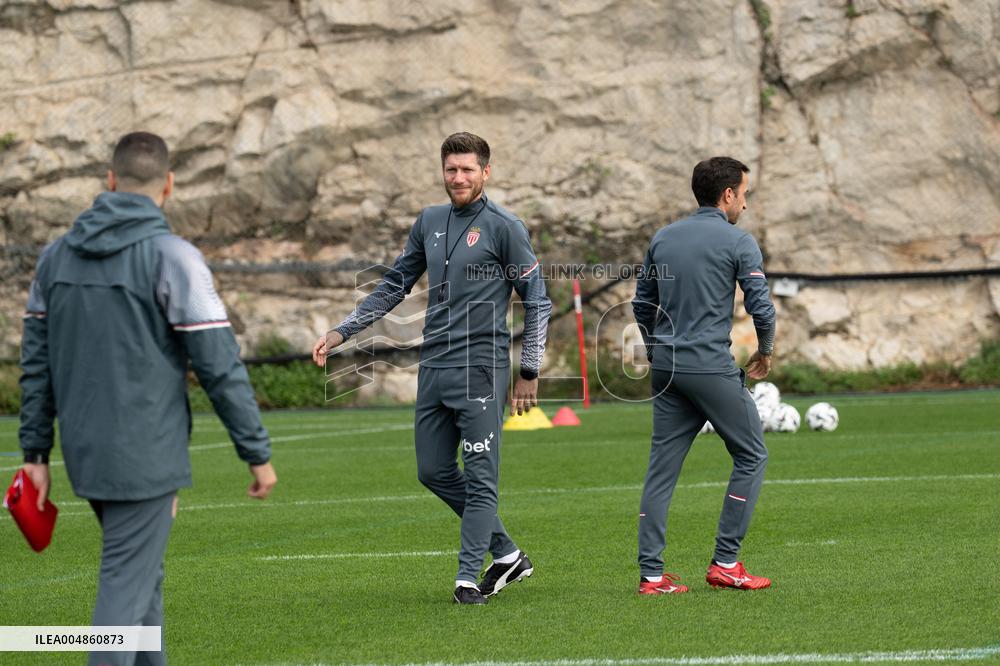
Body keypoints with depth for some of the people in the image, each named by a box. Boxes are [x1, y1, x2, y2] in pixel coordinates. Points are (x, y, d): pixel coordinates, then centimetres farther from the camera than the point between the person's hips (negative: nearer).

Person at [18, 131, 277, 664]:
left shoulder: (57, 255, 8)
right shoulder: (172, 257, -11)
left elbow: (36, 361, 11)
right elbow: (220, 366, -11)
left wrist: (35, 451, 16)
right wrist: (257, 453, -5)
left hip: (85, 454, 6)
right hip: (146, 457, -6)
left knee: (141, 572, 20)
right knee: (126, 584, -4)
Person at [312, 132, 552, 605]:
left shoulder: (504, 227, -4)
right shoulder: (429, 223, 13)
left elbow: (536, 300, -2)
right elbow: (394, 285, 21)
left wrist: (529, 372, -5)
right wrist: (341, 333, 14)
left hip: (480, 369, -7)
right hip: (433, 367, 7)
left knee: (479, 477, -6)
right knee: (434, 471, 10)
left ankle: (469, 577, -4)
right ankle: (506, 554, 21)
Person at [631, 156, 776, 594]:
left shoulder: (663, 238, 12)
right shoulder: (738, 242, -6)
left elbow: (642, 304, 17)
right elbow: (761, 307, -10)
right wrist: (765, 352, 7)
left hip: (667, 368, 6)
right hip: (712, 369, -6)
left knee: (662, 468, 6)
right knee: (751, 457, 8)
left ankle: (651, 574, 3)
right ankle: (725, 562, 5)